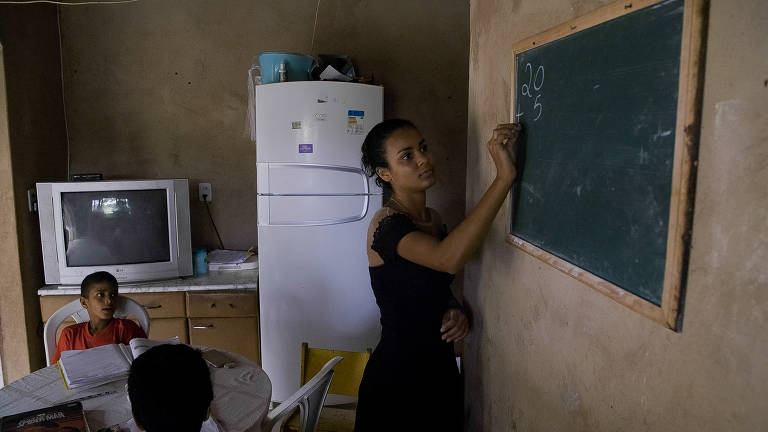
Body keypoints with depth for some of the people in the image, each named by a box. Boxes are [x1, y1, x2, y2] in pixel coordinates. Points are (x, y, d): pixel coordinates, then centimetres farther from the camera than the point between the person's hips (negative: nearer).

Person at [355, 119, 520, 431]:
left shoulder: (433, 218, 3)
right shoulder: (386, 224, -21)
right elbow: (449, 259, -41)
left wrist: (455, 312, -5)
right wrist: (504, 177, -40)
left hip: (440, 366, 7)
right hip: (397, 373, -7)